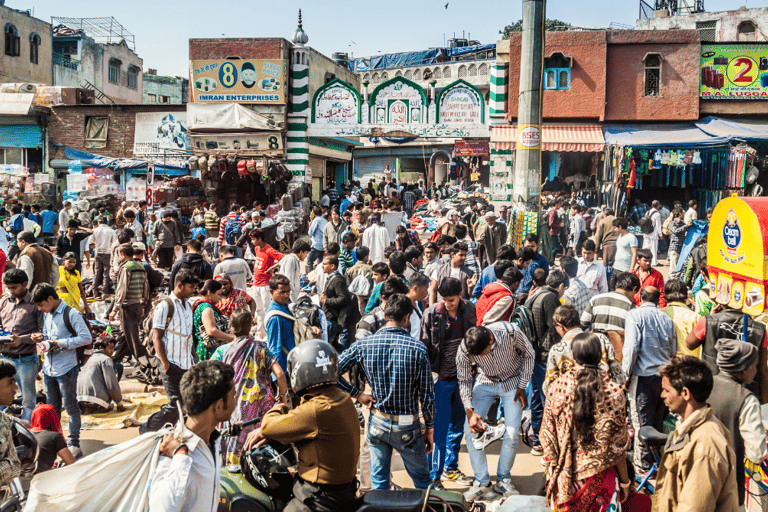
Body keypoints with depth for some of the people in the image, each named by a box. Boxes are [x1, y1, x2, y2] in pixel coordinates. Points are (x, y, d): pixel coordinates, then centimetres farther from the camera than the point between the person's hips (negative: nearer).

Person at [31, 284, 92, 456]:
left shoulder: (71, 314, -13)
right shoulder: (46, 315, 12)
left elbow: (87, 338, -17)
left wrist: (60, 343, -20)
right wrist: (41, 338, 1)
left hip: (66, 369, -7)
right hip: (48, 368, 7)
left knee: (71, 406, 1)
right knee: (52, 407, 16)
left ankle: (74, 444, 9)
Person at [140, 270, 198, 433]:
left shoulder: (188, 305, 15)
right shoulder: (165, 306, -9)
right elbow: (156, 337, -12)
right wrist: (165, 363, -18)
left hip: (187, 364, 8)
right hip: (172, 364, -8)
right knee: (176, 403, -7)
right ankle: (147, 430, 10)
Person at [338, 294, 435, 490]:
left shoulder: (364, 345, -7)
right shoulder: (418, 349, -13)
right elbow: (427, 396, -9)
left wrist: (357, 394, 0)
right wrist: (429, 428, 4)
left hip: (377, 424, 2)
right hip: (407, 426, -2)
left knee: (379, 482, 16)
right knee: (422, 481, 17)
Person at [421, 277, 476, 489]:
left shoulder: (469, 310, 0)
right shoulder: (431, 314, -12)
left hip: (463, 376, 5)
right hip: (441, 378, -5)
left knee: (458, 425, 16)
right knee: (440, 429, -3)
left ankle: (450, 468, 32)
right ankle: (433, 476, 8)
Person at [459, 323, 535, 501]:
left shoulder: (511, 333, -33)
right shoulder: (464, 349, -27)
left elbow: (528, 354, -11)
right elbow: (464, 381, -11)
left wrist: (522, 387, -10)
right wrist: (469, 411, -20)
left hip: (512, 382, -1)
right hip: (485, 382, 2)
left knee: (512, 433, -10)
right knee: (470, 429, -11)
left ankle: (503, 481, 12)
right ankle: (482, 483, 3)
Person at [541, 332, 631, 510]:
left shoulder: (556, 387, -12)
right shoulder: (614, 392, -16)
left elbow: (547, 437, -3)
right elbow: (618, 446, -9)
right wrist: (625, 482, 5)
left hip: (564, 476, 1)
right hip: (599, 477, -1)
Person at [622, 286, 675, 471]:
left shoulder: (635, 315, -7)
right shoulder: (666, 318, 7)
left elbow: (631, 347, -14)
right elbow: (673, 350, 13)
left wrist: (625, 374, -6)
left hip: (643, 374, -5)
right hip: (664, 376, 5)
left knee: (642, 421, 3)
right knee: (659, 420, 15)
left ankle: (644, 464, 8)